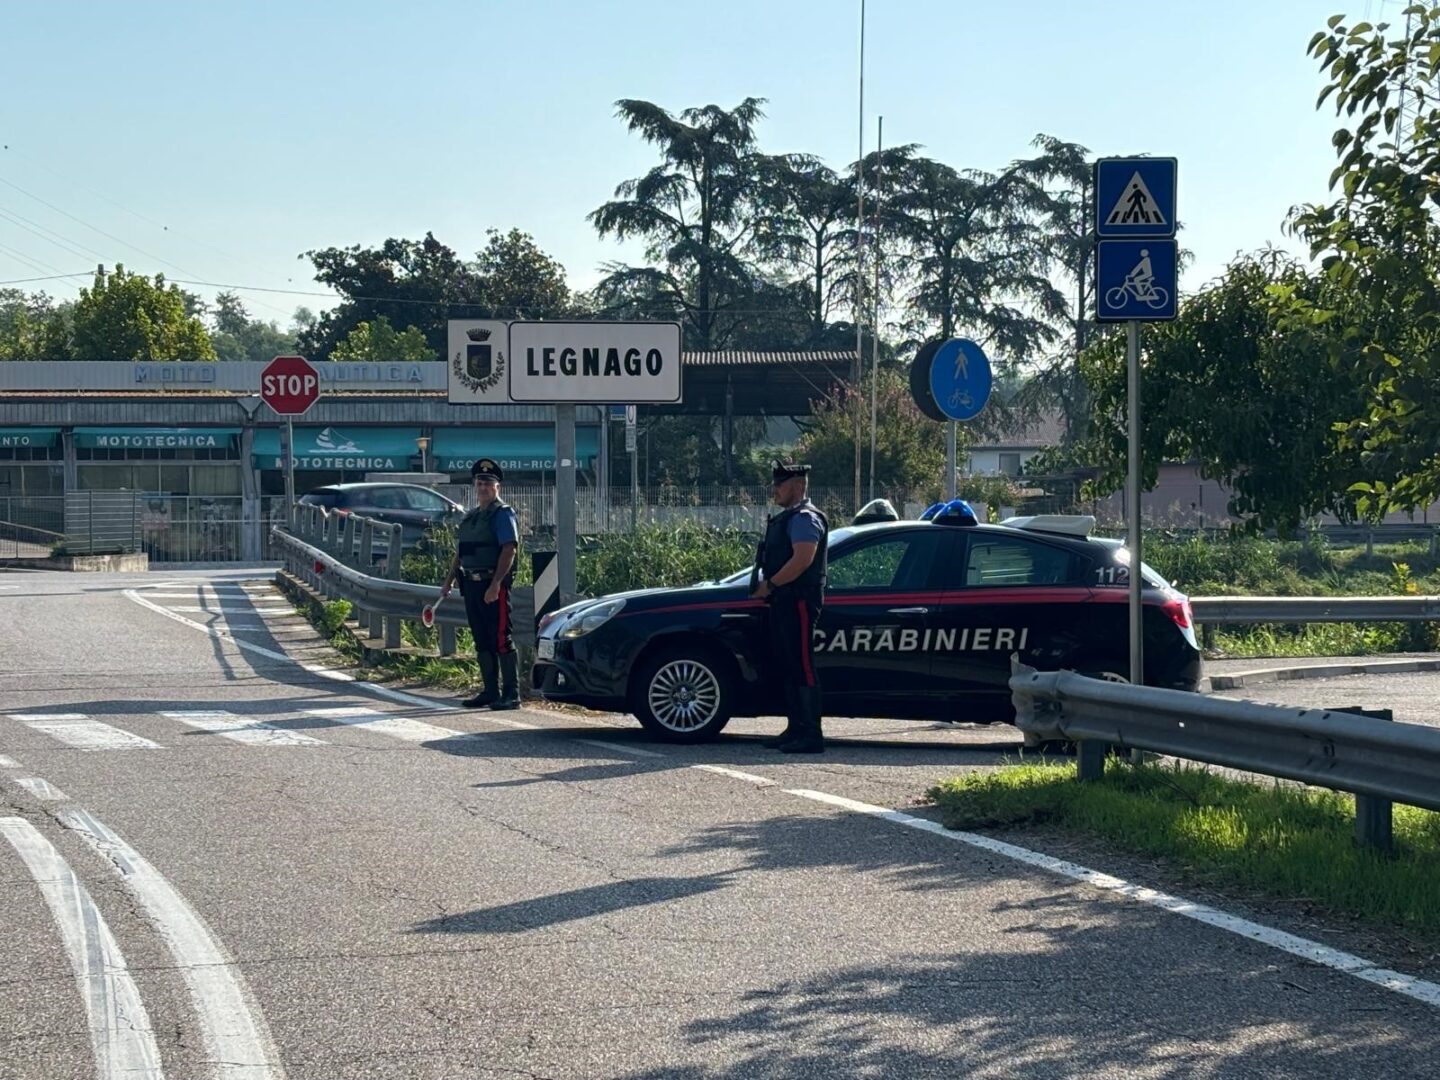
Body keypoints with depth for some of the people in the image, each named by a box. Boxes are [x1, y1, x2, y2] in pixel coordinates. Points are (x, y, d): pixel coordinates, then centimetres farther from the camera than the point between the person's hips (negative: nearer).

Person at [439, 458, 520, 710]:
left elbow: (509, 549, -17)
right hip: (471, 584, 8)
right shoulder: (471, 517, 19)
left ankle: (511, 694, -7)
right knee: (482, 641, 11)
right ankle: (490, 691, 17)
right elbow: (459, 553, 24)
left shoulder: (502, 514, -6)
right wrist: (448, 582, 17)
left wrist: (495, 584, -24)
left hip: (493, 585, -8)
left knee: (501, 639, -8)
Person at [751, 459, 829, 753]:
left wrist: (770, 585, -18)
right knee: (786, 667, 12)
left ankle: (811, 735, -12)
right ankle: (796, 729, 18)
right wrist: (766, 586, 11)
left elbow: (802, 560, -23)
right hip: (783, 601, 11)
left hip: (799, 602, -11)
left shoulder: (805, 518, -11)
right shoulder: (786, 518, 21)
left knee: (802, 667, -11)